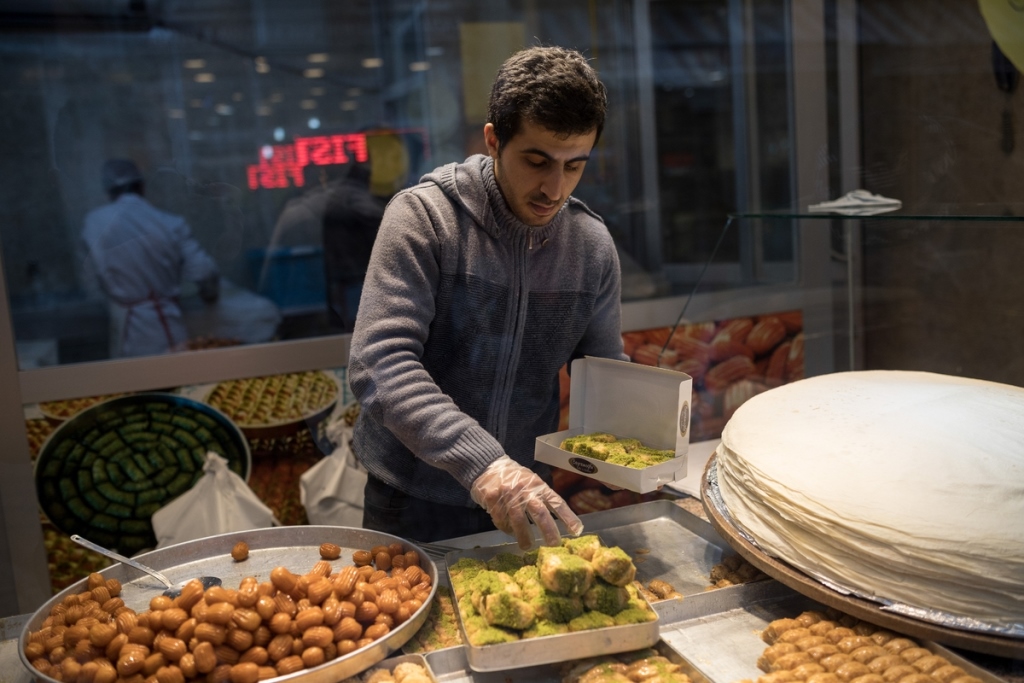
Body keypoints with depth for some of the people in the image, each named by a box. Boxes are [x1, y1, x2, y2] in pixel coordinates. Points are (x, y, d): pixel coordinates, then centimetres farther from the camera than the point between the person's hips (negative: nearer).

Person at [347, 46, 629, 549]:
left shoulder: (593, 244, -3)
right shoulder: (422, 216, -17)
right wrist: (481, 462, -36)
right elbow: (378, 366, -26)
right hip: (412, 504, -3)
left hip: (522, 501, 4)